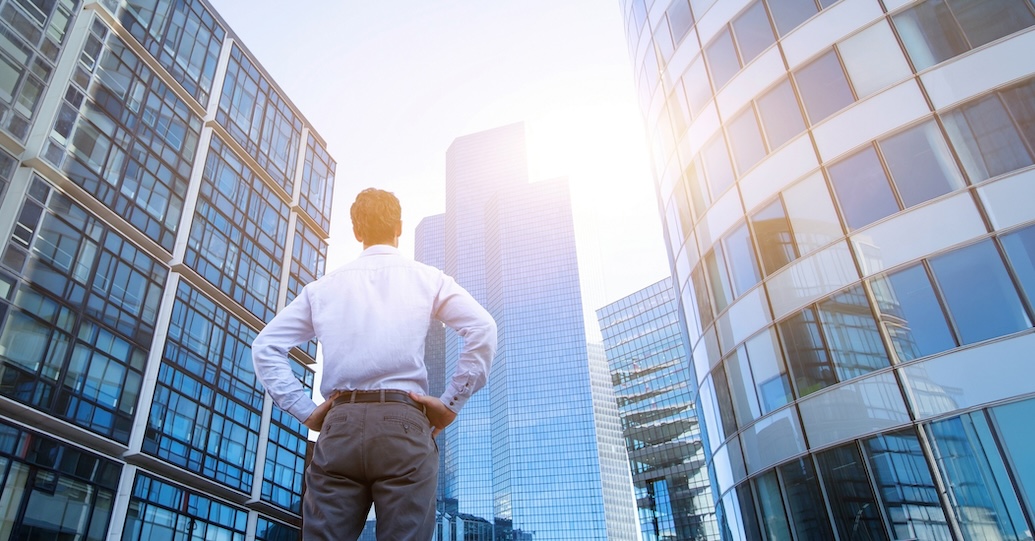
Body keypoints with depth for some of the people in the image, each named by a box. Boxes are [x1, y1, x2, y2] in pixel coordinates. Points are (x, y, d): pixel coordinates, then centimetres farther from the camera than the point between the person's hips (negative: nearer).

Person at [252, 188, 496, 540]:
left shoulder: (322, 287, 18)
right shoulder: (426, 278, 11)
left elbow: (265, 347, 15)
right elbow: (483, 330, -3)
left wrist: (305, 411, 12)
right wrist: (451, 404, 1)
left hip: (338, 428, 3)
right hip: (403, 426, -2)